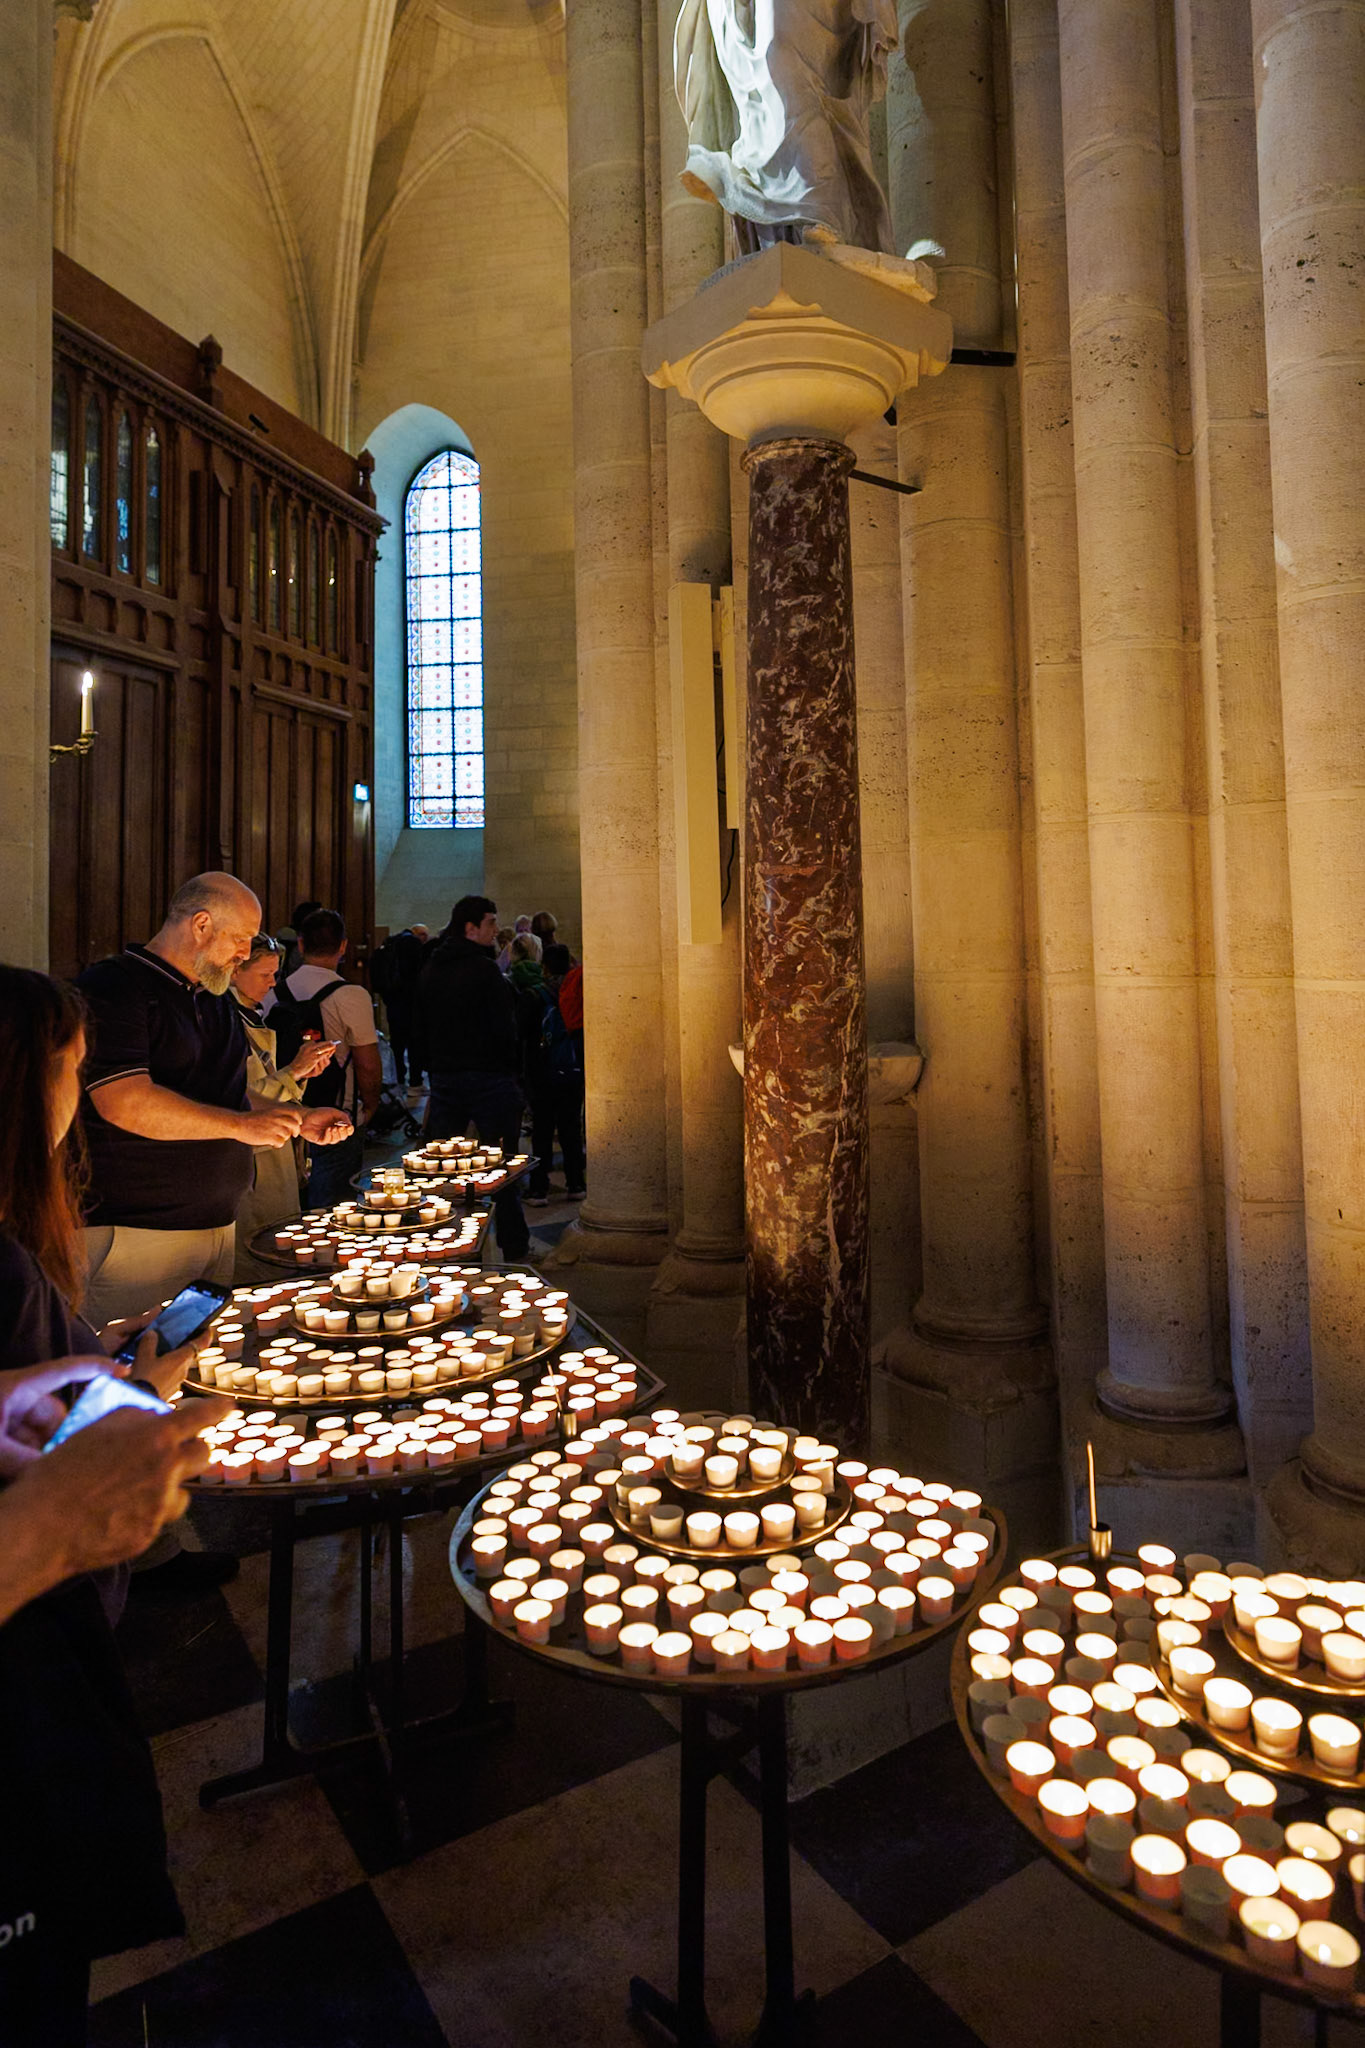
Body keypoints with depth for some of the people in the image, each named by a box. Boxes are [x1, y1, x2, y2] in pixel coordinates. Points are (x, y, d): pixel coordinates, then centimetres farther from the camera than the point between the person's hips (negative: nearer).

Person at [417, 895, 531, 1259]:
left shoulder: (430, 970, 9)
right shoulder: (483, 969, -13)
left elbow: (421, 1027, 14)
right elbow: (504, 1029, -15)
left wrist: (434, 1068, 19)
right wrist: (512, 1069, -4)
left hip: (443, 1076, 6)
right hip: (487, 1076, -6)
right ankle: (513, 1246, 11)